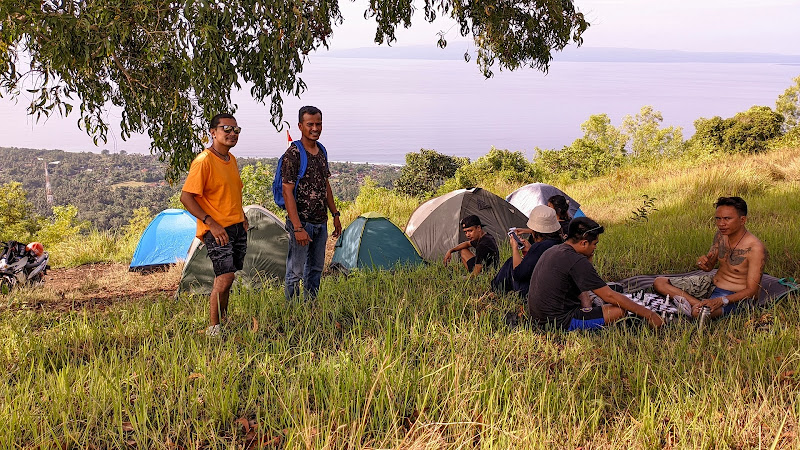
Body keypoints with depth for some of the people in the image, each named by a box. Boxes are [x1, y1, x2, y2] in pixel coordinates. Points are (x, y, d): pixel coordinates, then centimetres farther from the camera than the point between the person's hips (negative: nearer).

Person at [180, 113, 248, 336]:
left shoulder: (231, 160, 13)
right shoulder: (203, 161, -14)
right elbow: (186, 197, -18)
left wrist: (242, 217, 17)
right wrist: (211, 223, -22)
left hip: (237, 226, 8)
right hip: (216, 229, -8)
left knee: (225, 276, 13)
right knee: (225, 276, -15)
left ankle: (223, 321, 23)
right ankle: (213, 328, -4)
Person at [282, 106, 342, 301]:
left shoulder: (321, 151, 10)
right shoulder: (293, 154, -14)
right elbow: (287, 192, -18)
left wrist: (335, 214, 16)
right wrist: (297, 227, -22)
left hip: (321, 222, 8)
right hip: (302, 222, -8)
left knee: (316, 269, 15)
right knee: (296, 271, 1)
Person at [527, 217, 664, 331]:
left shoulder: (552, 251, 9)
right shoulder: (577, 262, -20)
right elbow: (609, 296, -17)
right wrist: (647, 314, -13)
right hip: (560, 323, -10)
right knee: (620, 310, -11)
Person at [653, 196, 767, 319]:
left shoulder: (755, 248, -21)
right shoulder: (721, 235, 0)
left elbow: (751, 290, -21)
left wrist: (722, 300, -35)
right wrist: (704, 263, -13)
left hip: (733, 296, -9)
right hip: (711, 283, 9)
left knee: (699, 312, -41)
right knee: (659, 283, -1)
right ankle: (700, 304, -16)